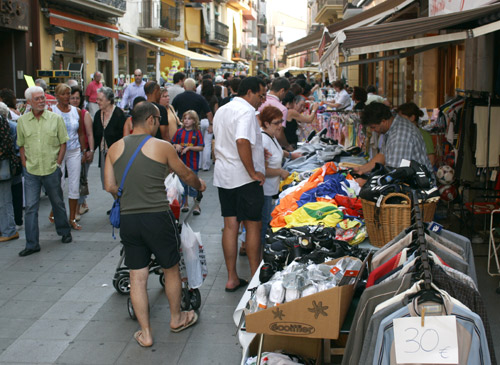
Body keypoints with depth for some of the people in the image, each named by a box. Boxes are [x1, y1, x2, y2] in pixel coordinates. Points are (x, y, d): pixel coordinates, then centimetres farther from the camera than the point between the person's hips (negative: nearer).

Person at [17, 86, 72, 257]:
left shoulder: (56, 118, -1)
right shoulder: (22, 121, 2)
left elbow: (63, 143, 2)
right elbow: (21, 145, 11)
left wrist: (58, 163, -4)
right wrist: (25, 164, 1)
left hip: (52, 170, -1)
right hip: (31, 171, 1)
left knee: (58, 203, 14)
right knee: (30, 207, -1)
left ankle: (64, 232, 35)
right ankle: (32, 244, 5)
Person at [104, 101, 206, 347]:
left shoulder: (115, 149, 4)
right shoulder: (162, 147, -5)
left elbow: (110, 186, 4)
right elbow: (185, 175, 9)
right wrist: (200, 185, 30)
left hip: (128, 219, 3)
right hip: (158, 217, -3)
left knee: (137, 277, 9)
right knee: (171, 269, 18)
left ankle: (145, 333, 15)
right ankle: (176, 318, 34)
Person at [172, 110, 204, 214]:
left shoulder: (197, 132, -4)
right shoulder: (179, 132, 5)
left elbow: (201, 147, -8)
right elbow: (174, 144, 11)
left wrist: (188, 148, -16)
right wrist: (177, 146, -10)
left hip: (193, 163, -4)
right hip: (181, 162, 4)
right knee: (183, 183, 11)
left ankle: (196, 206, 8)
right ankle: (185, 203, 26)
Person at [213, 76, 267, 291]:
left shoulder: (221, 111, 14)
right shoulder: (246, 112, -15)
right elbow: (242, 141, -30)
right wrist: (253, 173, -23)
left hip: (223, 175, 8)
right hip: (244, 178, -8)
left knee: (230, 226, 9)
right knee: (253, 226, 4)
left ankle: (232, 279, 14)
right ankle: (256, 277, 13)